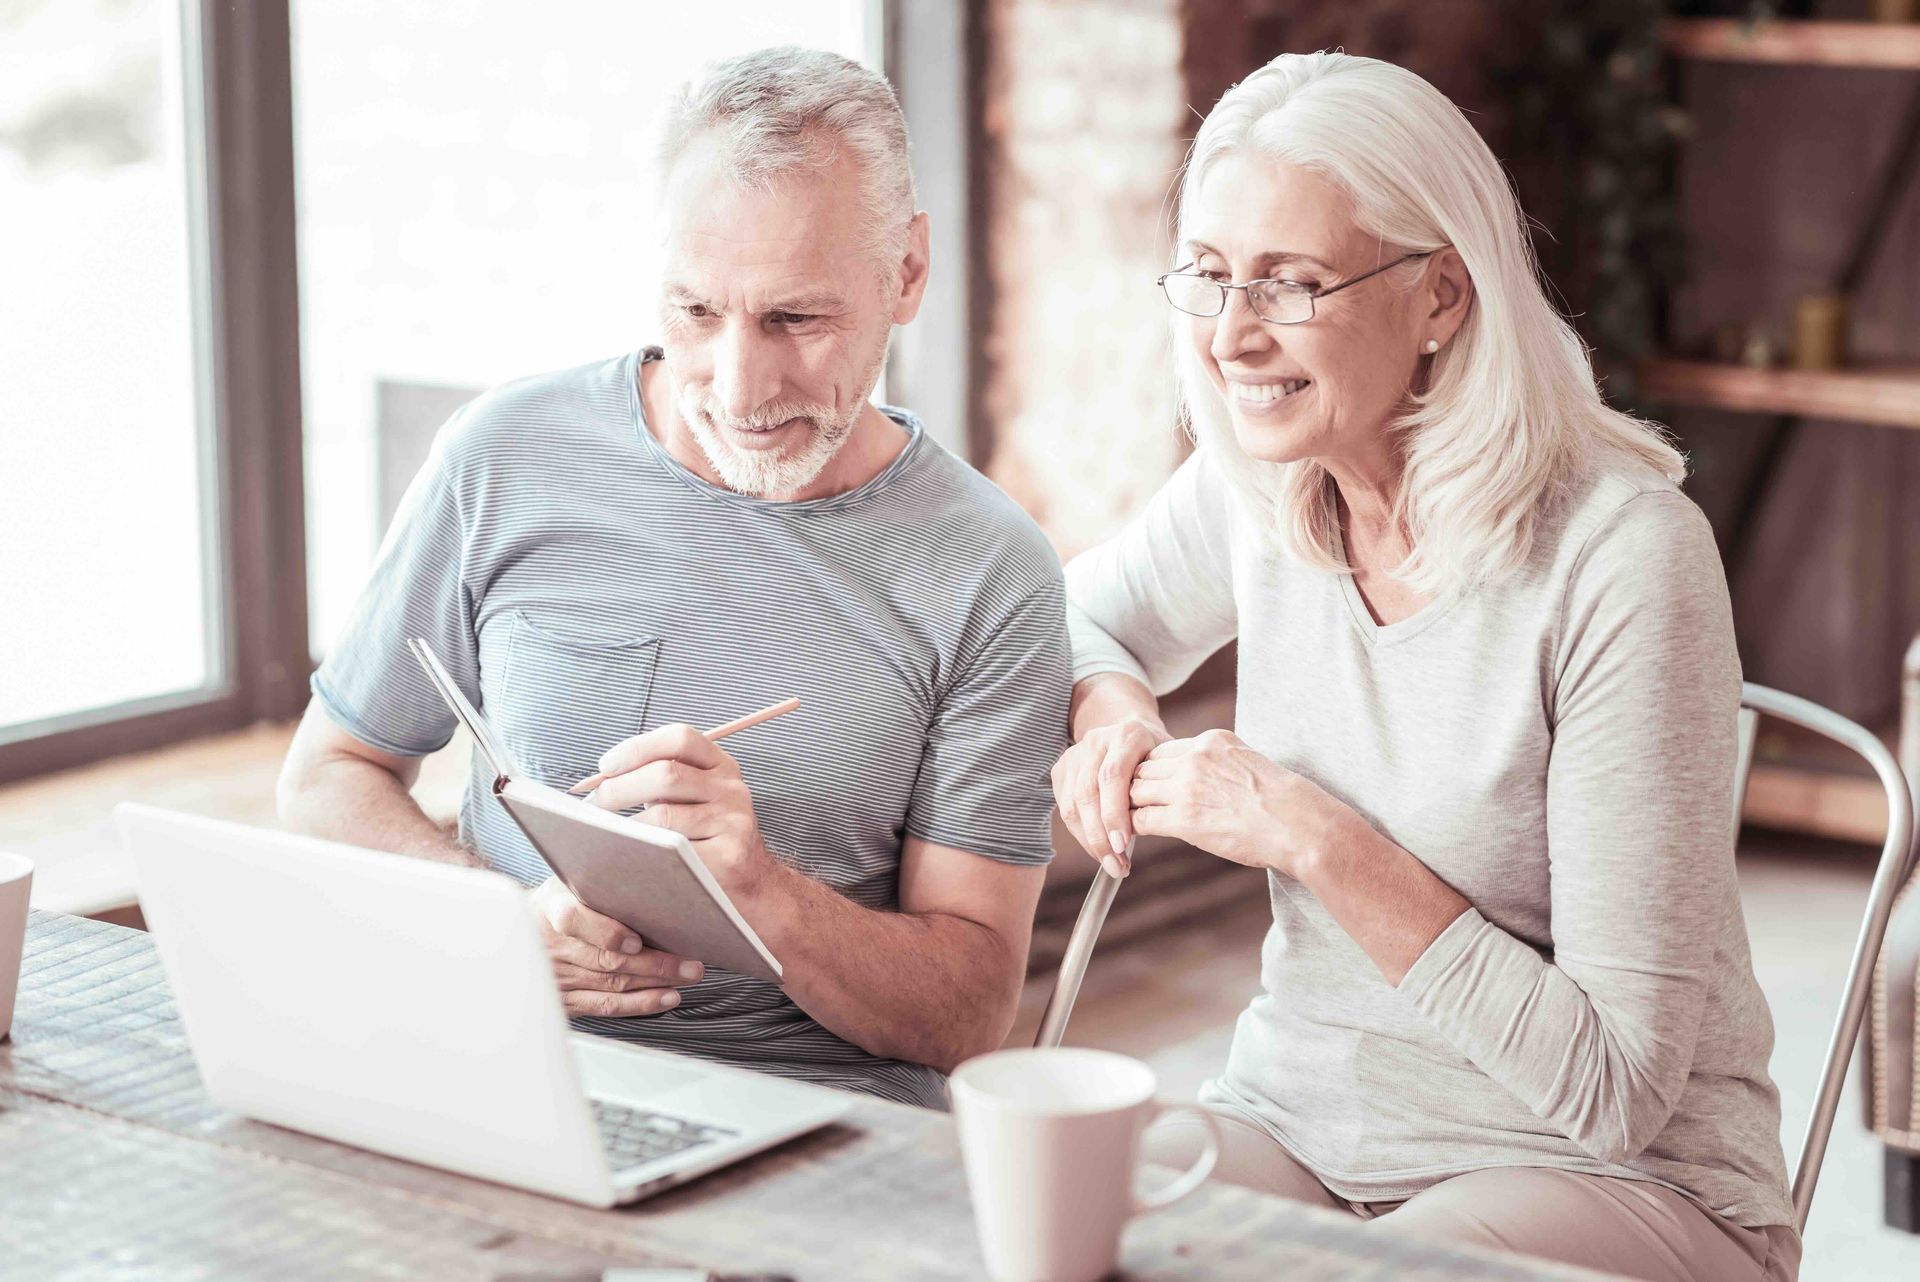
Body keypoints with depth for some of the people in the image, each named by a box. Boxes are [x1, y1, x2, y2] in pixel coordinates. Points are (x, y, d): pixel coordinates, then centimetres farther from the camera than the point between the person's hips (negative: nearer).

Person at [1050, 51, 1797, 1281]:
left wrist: (1319, 843, -23)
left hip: (1621, 1179, -5)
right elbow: (1073, 619, 21)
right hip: (1295, 1122, 5)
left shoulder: (1625, 556, -20)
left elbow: (1616, 1085, -19)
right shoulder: (1257, 484, -2)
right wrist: (1109, 710, -3)